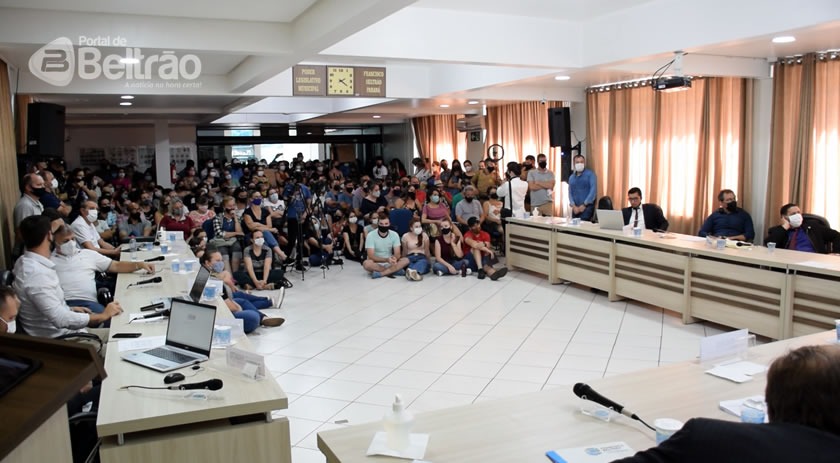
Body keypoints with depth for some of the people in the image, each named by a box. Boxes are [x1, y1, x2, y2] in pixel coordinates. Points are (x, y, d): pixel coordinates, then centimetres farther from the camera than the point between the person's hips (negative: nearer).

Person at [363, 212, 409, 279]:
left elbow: (397, 254, -8)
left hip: (390, 263, 3)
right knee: (366, 263, -36)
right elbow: (371, 256, -20)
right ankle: (394, 270, -25)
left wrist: (394, 259, -34)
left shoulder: (394, 235, -4)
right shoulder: (371, 236, -14)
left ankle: (380, 273, -30)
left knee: (406, 260, -23)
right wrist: (386, 259, -34)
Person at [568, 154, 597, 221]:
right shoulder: (571, 177, 15)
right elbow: (570, 193, 10)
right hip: (575, 208, 5)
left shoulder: (590, 174, 0)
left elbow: (593, 190, -9)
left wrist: (584, 204, -12)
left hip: (587, 207, -5)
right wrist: (573, 206, -6)